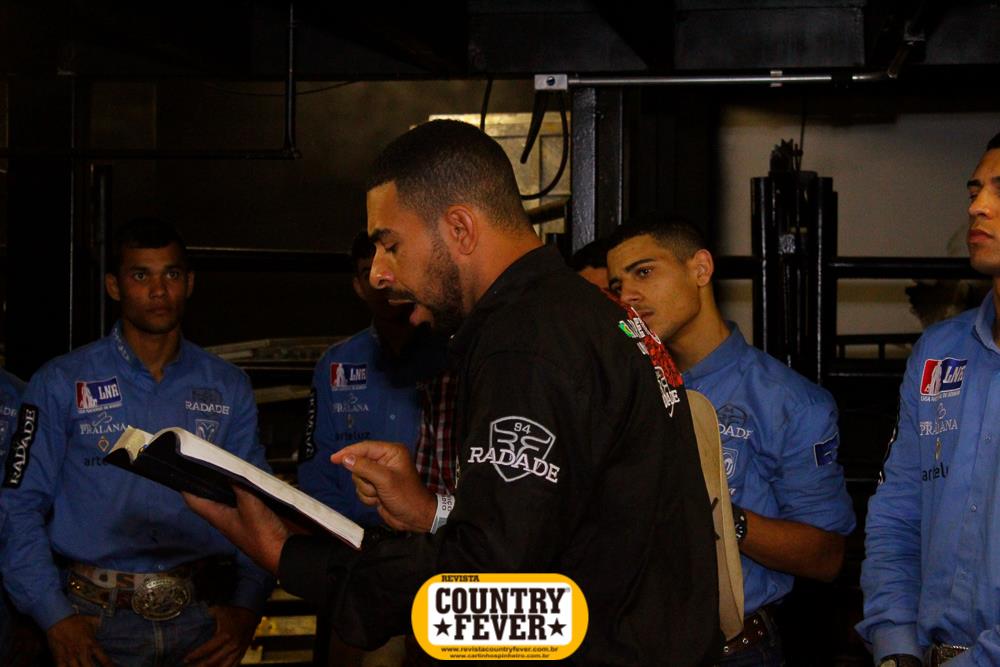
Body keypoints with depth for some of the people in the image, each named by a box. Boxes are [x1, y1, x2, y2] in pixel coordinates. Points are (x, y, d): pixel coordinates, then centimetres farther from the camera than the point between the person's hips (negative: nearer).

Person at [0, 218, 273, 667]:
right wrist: (55, 617, -12)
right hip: (99, 622, -2)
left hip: (203, 621, 3)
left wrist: (246, 607, -7)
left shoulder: (228, 388, 9)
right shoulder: (62, 384, 1)